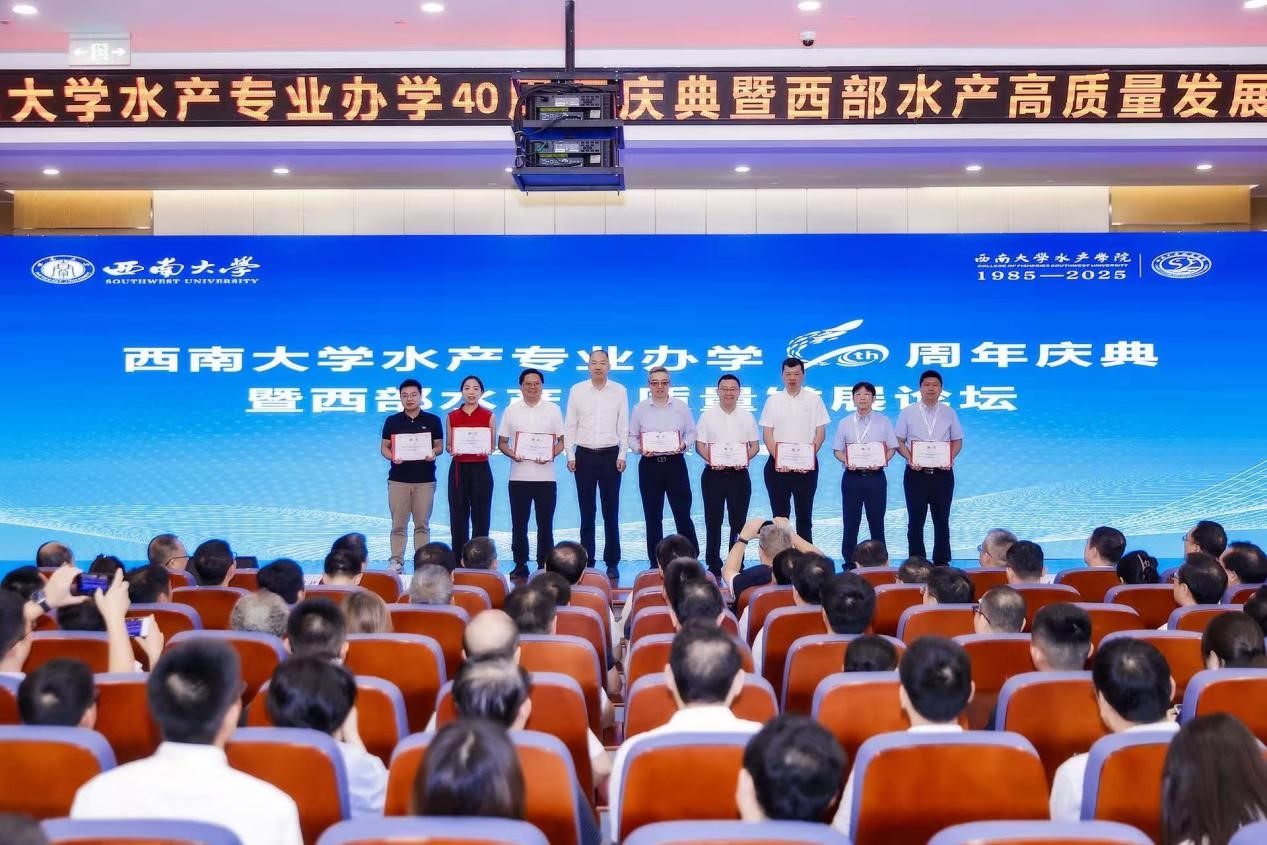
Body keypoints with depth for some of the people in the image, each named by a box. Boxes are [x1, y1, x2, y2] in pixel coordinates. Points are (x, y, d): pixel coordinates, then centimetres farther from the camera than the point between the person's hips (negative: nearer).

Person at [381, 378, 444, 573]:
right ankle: (396, 562, 6)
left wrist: (433, 453, -15)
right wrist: (392, 457, -13)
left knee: (422, 524, 3)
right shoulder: (392, 421, 6)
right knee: (398, 525, 1)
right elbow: (384, 447, 8)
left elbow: (439, 445, 7)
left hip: (425, 480, 0)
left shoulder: (432, 420, 4)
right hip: (398, 479, 0)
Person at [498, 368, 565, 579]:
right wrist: (511, 453, -10)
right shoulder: (511, 410, 9)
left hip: (545, 476, -1)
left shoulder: (552, 409, 7)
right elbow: (501, 442, 11)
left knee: (545, 525, 2)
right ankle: (520, 565, 13)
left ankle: (544, 566, 9)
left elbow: (562, 440, 8)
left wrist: (551, 454, -11)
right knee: (519, 524, 5)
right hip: (518, 476, 1)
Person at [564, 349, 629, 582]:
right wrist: (570, 456, -1)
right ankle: (587, 561, 10)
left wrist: (622, 456, -3)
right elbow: (570, 425, 5)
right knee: (587, 512, 4)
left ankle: (612, 563, 8)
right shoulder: (577, 390, 4)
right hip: (585, 455, 0)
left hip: (610, 455, 0)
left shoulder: (619, 391, 4)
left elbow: (623, 426, 4)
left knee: (611, 512, 2)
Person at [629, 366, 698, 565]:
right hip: (649, 465, 1)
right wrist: (640, 449, -12)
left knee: (682, 513, -3)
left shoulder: (681, 406, 4)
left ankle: (691, 558, 16)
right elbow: (632, 437, 7)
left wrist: (684, 445, -11)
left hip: (675, 463, -1)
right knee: (653, 516, 6)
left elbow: (691, 432, 8)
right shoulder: (640, 408, 5)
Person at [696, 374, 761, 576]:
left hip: (739, 474, 1)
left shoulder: (747, 416, 9)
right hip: (713, 473, -1)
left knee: (738, 521, 2)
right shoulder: (708, 415, 5)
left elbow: (755, 446, 9)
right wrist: (711, 460, -16)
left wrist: (745, 458, -11)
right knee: (713, 521, 3)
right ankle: (713, 565, 10)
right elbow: (699, 445, 2)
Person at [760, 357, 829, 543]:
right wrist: (778, 458, -12)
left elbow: (820, 433, 1)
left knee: (804, 514, 4)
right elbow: (767, 434, 2)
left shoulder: (814, 399, 4)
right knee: (780, 514, 5)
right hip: (778, 465, 1)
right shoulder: (773, 400, 6)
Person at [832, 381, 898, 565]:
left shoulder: (883, 421, 4)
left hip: (875, 476, -1)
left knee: (876, 521, 4)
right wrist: (846, 461, -14)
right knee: (851, 521, 5)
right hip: (852, 476, 1)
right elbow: (837, 450, 6)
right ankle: (848, 560, 13)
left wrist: (882, 462, -14)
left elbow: (892, 448, 4)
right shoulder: (845, 423, 5)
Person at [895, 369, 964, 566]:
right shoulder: (908, 412, 2)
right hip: (916, 473, -1)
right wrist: (910, 459, -14)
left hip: (942, 473, 1)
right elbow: (899, 441, 3)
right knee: (916, 520, 2)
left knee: (941, 520, 7)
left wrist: (950, 458, -9)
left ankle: (942, 562, 15)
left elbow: (957, 441, 10)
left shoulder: (949, 413, 6)